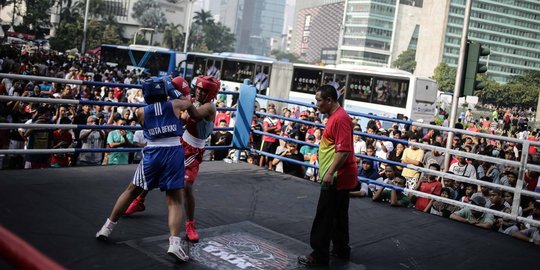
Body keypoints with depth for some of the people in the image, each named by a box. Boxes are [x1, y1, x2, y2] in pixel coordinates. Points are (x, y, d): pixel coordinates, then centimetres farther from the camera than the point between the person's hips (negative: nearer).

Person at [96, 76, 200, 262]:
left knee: (132, 190, 19)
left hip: (152, 152, 1)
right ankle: (174, 243, -15)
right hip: (174, 152, -1)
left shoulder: (141, 112, 10)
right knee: (174, 200, 0)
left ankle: (107, 228, 27)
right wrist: (195, 116, 51)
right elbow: (190, 104, 30)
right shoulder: (175, 105, 8)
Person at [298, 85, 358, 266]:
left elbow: (344, 150, -26)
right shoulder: (335, 116, 14)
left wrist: (330, 173, -25)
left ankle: (320, 254, 3)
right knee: (338, 215, 17)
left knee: (324, 217, -4)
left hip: (337, 177, -10)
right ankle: (341, 249, 27)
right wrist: (329, 172, 23)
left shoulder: (340, 118, -19)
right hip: (340, 177, 10)